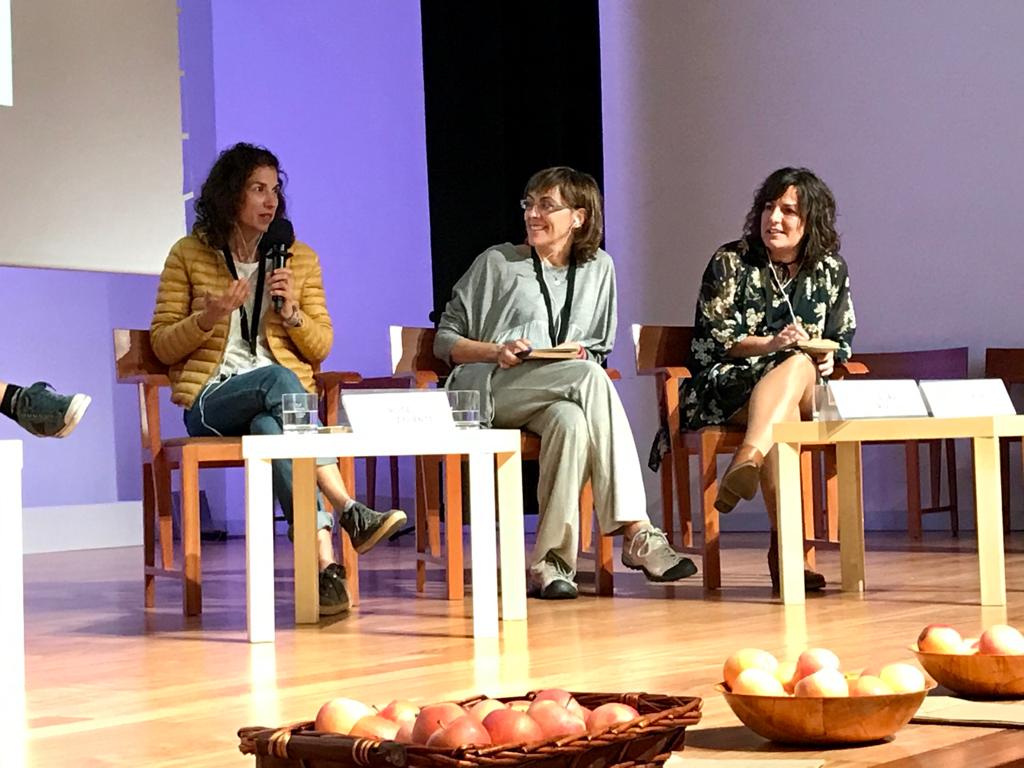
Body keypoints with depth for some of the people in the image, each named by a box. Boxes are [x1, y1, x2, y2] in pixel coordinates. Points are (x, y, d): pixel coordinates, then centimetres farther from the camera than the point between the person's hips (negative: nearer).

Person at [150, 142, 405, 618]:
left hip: (283, 400, 2)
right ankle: (350, 513, -47)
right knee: (276, 379, -38)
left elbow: (321, 348, 14)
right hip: (212, 402, -2)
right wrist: (209, 317, -13)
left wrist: (292, 312, -6)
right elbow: (162, 345, 6)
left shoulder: (301, 259, 15)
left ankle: (323, 566, -53)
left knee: (269, 428, -38)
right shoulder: (189, 255, 8)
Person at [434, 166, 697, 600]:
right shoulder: (497, 263, 9)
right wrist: (497, 351, -9)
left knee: (571, 420, -39)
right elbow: (445, 340, 9)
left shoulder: (598, 268, 18)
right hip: (490, 390, -3)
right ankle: (637, 533, -39)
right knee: (590, 378, -33)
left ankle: (551, 561, -39)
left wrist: (583, 354, -1)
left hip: (557, 397, 3)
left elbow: (600, 351, 23)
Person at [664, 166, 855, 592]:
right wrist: (772, 344, -17)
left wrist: (828, 359, -7)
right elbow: (712, 337, -2)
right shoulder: (730, 262, 3)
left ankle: (748, 460, -56)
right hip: (728, 383, -3)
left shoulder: (831, 271, 13)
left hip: (808, 389, 3)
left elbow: (841, 339, 18)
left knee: (800, 365, -35)